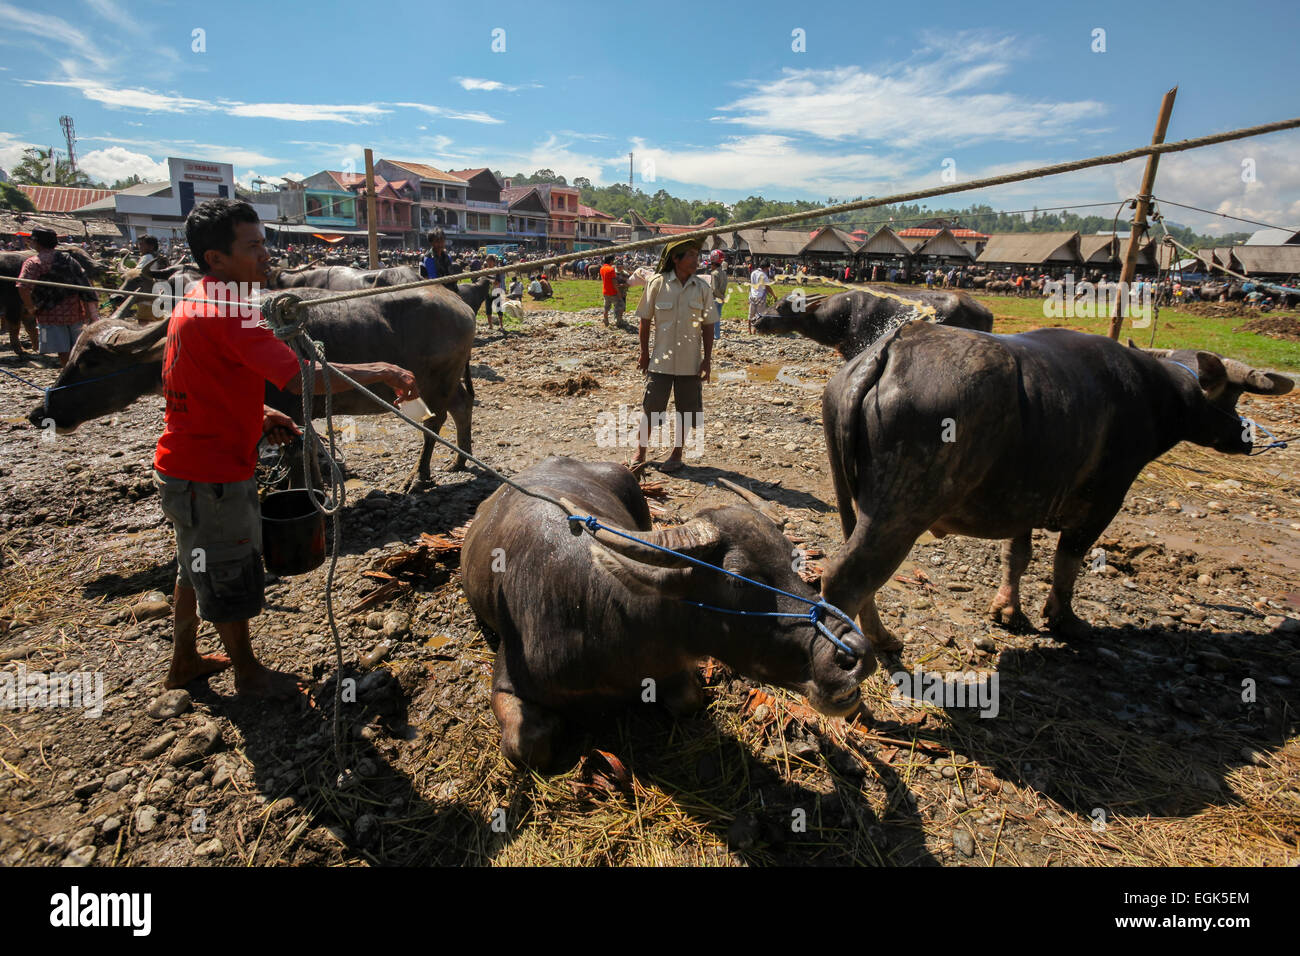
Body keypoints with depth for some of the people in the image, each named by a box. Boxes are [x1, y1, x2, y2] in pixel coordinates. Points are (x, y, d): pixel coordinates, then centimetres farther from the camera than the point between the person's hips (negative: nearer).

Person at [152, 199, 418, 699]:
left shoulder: (194, 303, 8)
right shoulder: (230, 314, -24)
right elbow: (301, 378, -32)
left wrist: (258, 414, 8)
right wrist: (382, 371, -28)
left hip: (183, 465, 10)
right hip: (211, 475, -10)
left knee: (198, 566, 25)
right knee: (230, 577, 8)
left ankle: (184, 661, 43)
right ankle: (248, 674, 28)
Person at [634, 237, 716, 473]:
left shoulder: (703, 287, 0)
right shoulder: (658, 283, -4)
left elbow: (708, 325, 4)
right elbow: (645, 319, 3)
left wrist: (707, 359, 0)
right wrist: (644, 352, 3)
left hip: (690, 362, 2)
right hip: (661, 359, -1)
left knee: (685, 410, 8)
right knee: (650, 408, 2)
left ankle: (676, 455, 24)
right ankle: (640, 454, 17)